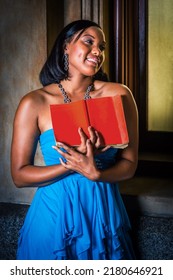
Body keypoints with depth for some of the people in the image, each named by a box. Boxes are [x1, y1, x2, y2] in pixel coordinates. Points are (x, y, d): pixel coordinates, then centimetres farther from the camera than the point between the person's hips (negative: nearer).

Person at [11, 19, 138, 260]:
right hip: (55, 212, -1)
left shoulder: (119, 95, -6)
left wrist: (95, 173, -24)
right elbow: (19, 175, -7)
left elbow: (129, 165, -4)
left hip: (104, 211, 1)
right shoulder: (35, 103, -8)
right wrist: (72, 165, -20)